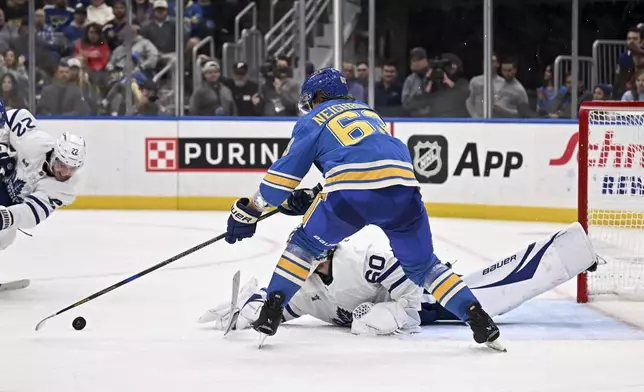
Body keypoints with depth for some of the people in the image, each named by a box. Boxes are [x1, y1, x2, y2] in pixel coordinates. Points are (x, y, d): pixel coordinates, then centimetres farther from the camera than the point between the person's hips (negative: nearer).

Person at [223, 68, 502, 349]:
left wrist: (249, 210, 22)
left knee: (304, 245, 19)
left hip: (351, 194, -4)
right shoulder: (368, 112, 36)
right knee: (421, 264, 18)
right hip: (403, 185, 4)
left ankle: (271, 313, 12)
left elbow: (284, 173, 15)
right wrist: (312, 197, 44)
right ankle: (477, 318, 5)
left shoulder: (313, 121, 20)